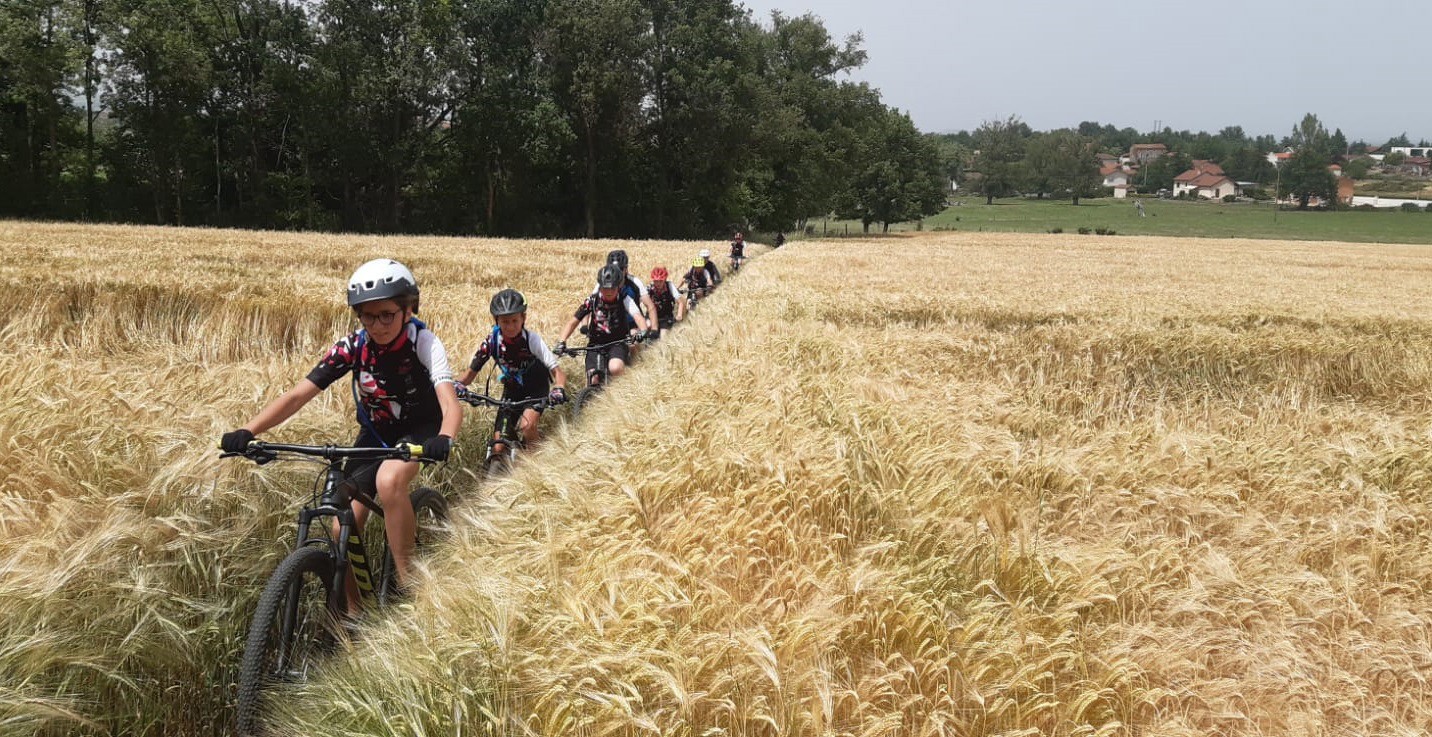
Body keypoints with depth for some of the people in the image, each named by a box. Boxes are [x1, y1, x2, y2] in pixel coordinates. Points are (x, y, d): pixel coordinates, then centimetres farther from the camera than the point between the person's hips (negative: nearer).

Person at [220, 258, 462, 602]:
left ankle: (407, 581, -20)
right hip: (375, 432, 4)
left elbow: (450, 402, -38)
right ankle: (353, 612, 15)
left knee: (389, 480, -36)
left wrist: (444, 438, -61)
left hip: (419, 428, -4)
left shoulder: (423, 343, -24)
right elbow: (298, 394, -22)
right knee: (343, 530, -8)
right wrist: (247, 431, -36)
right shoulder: (352, 346, -17)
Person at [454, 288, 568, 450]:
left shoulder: (532, 340, -27)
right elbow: (471, 371, -11)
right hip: (512, 389, 3)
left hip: (536, 387, -3)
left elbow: (557, 371, -28)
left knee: (527, 425, -29)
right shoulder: (491, 342, -20)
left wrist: (559, 389, -50)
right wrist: (457, 385, -33)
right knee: (498, 439, -7)